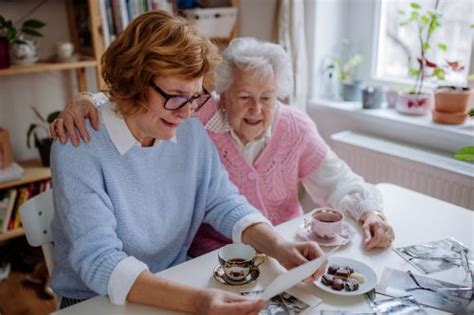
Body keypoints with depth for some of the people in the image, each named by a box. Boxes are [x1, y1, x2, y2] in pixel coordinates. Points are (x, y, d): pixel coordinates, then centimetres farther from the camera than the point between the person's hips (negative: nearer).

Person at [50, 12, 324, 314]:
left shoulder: (192, 131, -2)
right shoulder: (77, 149, -20)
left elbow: (224, 203, 0)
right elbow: (98, 261, -26)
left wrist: (277, 246, -17)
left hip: (176, 286, 4)